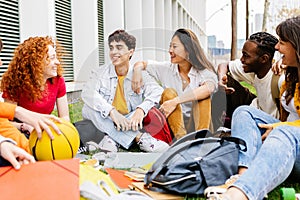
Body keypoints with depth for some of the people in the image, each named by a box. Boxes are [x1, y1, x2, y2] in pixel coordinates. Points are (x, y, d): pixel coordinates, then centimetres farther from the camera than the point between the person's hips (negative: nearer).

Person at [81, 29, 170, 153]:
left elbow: (157, 92, -17)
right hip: (107, 123, 1)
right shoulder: (100, 73, 3)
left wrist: (141, 110, -37)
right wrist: (111, 111, -34)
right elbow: (87, 93, -17)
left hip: (131, 124, 0)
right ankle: (139, 137, -35)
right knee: (88, 108, -27)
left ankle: (112, 138, -31)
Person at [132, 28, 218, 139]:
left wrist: (175, 101, -37)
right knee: (169, 92, -21)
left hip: (197, 123, -2)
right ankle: (180, 136, -35)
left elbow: (209, 88, -30)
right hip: (174, 124, 3)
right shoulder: (167, 69, 5)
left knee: (203, 95, -25)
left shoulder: (204, 72, -7)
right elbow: (141, 64, 15)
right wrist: (137, 70, -11)